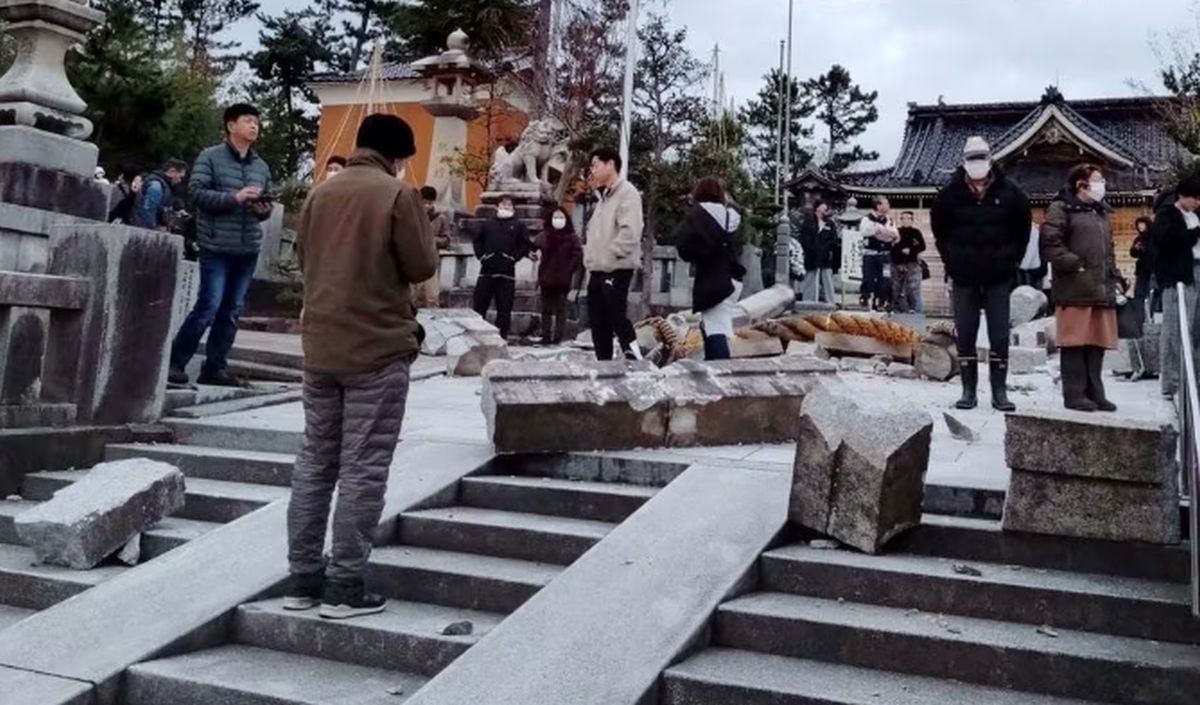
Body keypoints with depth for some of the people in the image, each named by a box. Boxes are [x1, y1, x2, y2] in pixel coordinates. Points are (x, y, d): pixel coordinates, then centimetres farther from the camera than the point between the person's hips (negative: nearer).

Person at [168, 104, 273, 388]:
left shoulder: (261, 166, 15)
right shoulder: (210, 157, -1)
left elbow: (268, 202, 23)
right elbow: (196, 192, -10)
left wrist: (265, 209, -1)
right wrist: (235, 197, -19)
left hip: (248, 249, 6)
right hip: (217, 246, -6)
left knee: (232, 311, 8)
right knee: (209, 307, -9)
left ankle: (215, 367, 16)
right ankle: (175, 362, 4)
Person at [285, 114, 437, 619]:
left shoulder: (320, 194, 11)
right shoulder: (398, 194, -8)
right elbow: (422, 267, -7)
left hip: (321, 346, 6)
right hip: (378, 348, -6)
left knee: (314, 462, 12)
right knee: (363, 468, -1)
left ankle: (302, 578, 16)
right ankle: (344, 586, 1)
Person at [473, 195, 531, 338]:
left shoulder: (519, 226, 9)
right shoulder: (488, 224, 16)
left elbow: (525, 245, 2)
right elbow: (478, 241, 20)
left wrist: (513, 257, -8)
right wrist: (481, 255, 4)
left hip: (506, 272, -2)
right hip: (486, 270, 2)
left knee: (504, 308, -1)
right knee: (479, 305, 1)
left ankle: (501, 336, 4)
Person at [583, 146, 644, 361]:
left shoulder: (627, 193, -9)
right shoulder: (603, 196, 20)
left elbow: (629, 232, -21)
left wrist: (610, 255, -19)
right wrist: (591, 256, 11)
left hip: (617, 269, -9)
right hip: (597, 270, 9)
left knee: (617, 318, -11)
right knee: (598, 322, 10)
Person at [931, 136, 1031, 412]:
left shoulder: (1009, 193, -1)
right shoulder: (949, 194, -1)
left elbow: (1023, 230, 10)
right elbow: (940, 232, 12)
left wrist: (1011, 261, 4)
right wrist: (951, 262, 7)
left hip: (998, 277, 0)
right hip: (963, 277, 0)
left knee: (1000, 336, 1)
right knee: (965, 336, 4)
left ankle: (999, 391, 8)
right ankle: (969, 390, 12)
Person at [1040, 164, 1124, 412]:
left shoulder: (1101, 212, 24)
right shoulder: (1061, 209, -2)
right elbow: (1050, 243, -13)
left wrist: (1116, 279, 18)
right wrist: (1075, 265, -16)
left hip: (1102, 290, 8)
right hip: (1075, 290, -8)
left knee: (1096, 344, 8)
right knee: (1076, 343, -6)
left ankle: (1095, 392, 14)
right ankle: (1074, 394, -1)